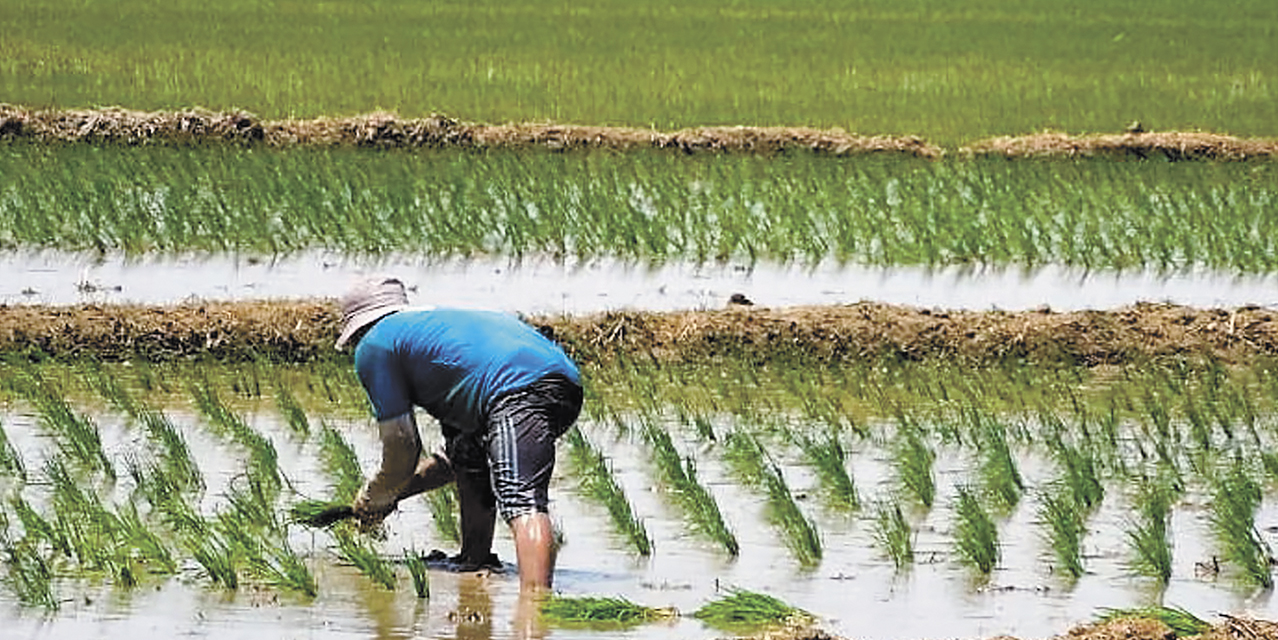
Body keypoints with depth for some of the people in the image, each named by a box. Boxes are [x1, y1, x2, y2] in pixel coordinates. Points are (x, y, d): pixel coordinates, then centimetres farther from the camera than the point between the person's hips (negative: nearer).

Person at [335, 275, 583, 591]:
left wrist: (373, 498, 32)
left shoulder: (374, 345, 16)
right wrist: (393, 493, 46)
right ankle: (475, 561, 31)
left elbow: (403, 452, 14)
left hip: (519, 390, -9)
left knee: (522, 501, -25)